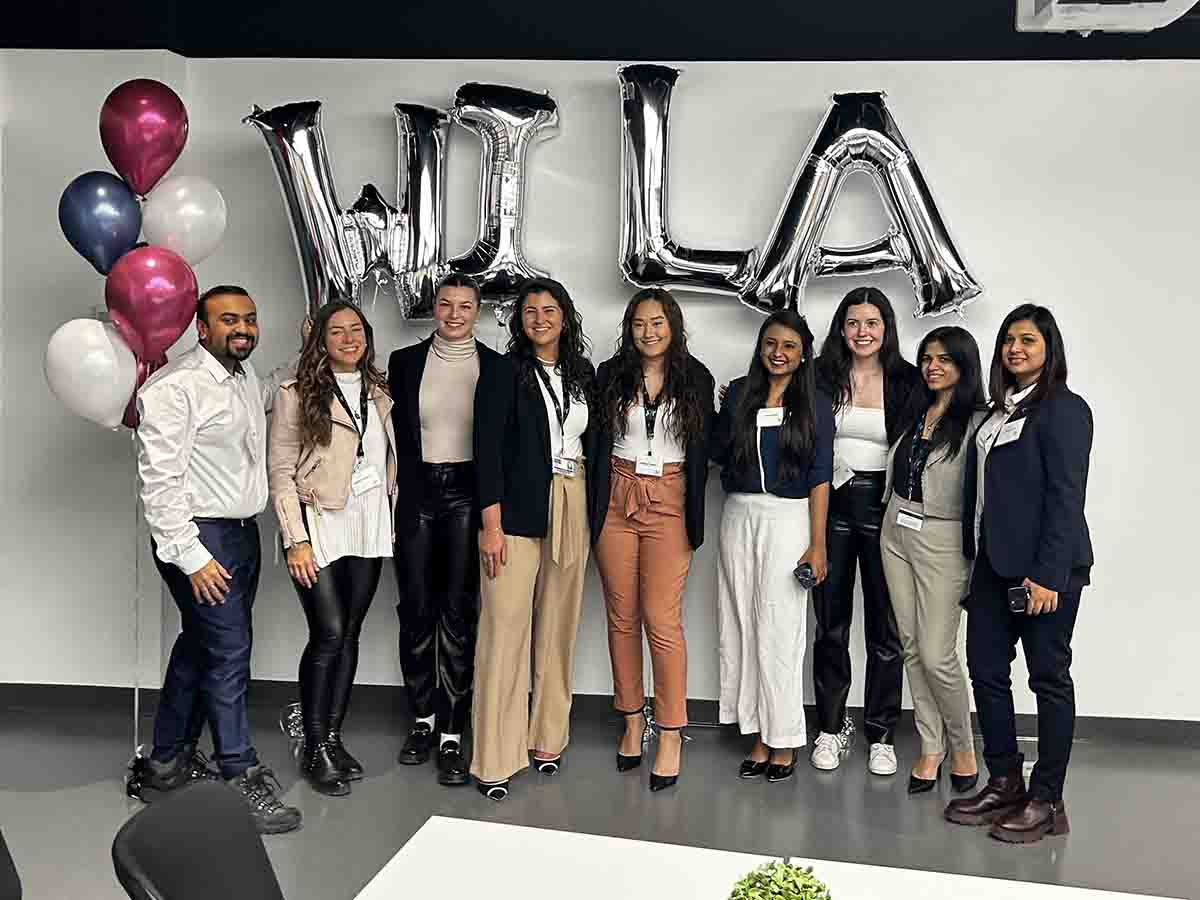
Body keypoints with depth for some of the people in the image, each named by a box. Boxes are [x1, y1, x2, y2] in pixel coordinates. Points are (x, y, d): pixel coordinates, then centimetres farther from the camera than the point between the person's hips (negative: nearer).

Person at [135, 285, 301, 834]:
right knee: (229, 652, -6)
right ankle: (241, 779, 6)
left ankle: (170, 760, 32)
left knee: (200, 644, 17)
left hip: (243, 532, 9)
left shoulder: (247, 377, 11)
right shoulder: (174, 387, -16)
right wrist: (191, 556, -21)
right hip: (199, 537, -9)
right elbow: (160, 481, -19)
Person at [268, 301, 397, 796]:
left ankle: (333, 737, 18)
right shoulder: (297, 394, -3)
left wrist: (391, 520, 8)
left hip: (370, 525, 5)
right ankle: (315, 748, 6)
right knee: (329, 634, -8)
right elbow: (281, 472, -6)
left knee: (349, 633, 8)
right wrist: (296, 540, -12)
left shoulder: (378, 392, 12)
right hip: (320, 523, -5)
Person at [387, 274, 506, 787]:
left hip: (468, 495, -1)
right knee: (416, 608, 6)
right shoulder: (405, 362, 7)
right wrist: (391, 493, 1)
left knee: (459, 611, -2)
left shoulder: (496, 368, 4)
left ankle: (452, 734, 5)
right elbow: (395, 434, 8)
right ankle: (423, 718, 22)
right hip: (416, 494, 2)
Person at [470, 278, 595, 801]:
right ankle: (494, 758, 2)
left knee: (558, 629, 10)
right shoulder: (506, 374, -3)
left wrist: (590, 519, 10)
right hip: (518, 512, -5)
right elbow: (487, 449, -8)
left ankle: (547, 737, 24)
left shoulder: (584, 375, 12)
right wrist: (492, 523, -14)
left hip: (571, 511, 5)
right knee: (505, 628, -5)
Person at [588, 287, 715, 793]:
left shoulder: (696, 380, 3)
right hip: (617, 499, 2)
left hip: (669, 504, -2)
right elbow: (597, 446, 6)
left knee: (662, 619, -7)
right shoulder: (610, 376, 5)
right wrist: (594, 514, 1)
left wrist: (696, 519, 2)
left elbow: (701, 451, 5)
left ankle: (671, 736, 4)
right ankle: (632, 722, 22)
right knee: (622, 617, 8)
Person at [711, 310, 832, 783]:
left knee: (779, 631, -2)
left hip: (788, 518, -4)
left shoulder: (815, 404, -1)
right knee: (741, 627, 6)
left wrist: (817, 544, -9)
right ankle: (759, 738, 17)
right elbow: (718, 452, 10)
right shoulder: (739, 393, 7)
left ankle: (784, 742, 12)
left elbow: (819, 477, -4)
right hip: (738, 517, 4)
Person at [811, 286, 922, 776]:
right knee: (830, 623, 8)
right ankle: (831, 727, 21)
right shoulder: (822, 377, 3)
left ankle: (881, 735, 18)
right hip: (830, 505, 1)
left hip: (883, 507, -1)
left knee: (885, 626, 5)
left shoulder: (908, 381, 0)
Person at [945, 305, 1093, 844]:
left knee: (1049, 678, 3)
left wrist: (1048, 574, -19)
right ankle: (1004, 784, 23)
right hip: (994, 563, 8)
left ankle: (1046, 802, 13)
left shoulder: (1063, 409, -8)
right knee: (986, 670, 9)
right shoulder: (999, 410, 15)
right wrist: (977, 558, 9)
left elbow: (1065, 496, -15)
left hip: (1044, 567, -8)